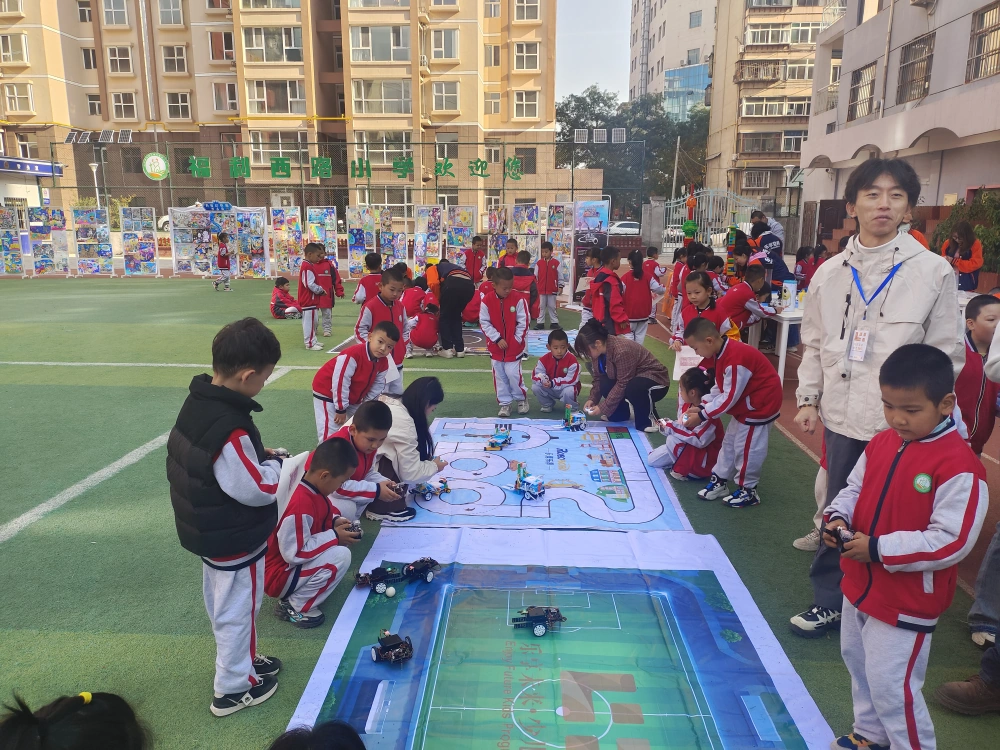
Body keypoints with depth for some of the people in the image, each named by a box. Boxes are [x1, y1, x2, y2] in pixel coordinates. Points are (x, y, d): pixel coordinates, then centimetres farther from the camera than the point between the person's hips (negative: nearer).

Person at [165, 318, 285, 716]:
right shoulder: (230, 430, -35)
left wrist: (256, 456, 0)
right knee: (237, 610, 12)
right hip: (236, 540, -9)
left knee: (221, 603, 26)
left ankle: (239, 661, 48)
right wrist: (273, 464, -10)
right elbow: (258, 489, -28)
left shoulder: (196, 404, -5)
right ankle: (233, 688, 31)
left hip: (207, 530, 9)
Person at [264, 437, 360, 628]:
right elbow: (294, 553, -29)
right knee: (341, 556, -25)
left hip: (294, 560, 10)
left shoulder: (310, 485, -5)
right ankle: (294, 606, -8)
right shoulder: (300, 504, -33)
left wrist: (334, 521, -3)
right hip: (279, 574, -10)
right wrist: (334, 537, -21)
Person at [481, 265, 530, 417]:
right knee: (500, 376, 9)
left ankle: (521, 399, 20)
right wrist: (497, 339, -12)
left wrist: (516, 340, -10)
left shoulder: (519, 299, -11)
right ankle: (504, 403, 22)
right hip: (495, 346, 2)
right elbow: (484, 322, -7)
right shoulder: (487, 300, -10)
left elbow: (523, 322, -7)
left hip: (514, 346, -2)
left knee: (513, 374, -4)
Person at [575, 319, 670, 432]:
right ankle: (620, 413, 7)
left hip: (655, 379, -8)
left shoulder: (621, 351, -33)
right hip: (630, 378, 8)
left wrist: (603, 408, -27)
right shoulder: (600, 351, -7)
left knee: (633, 388, -38)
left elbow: (622, 385, -30)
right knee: (605, 383, -18)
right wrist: (592, 399, -15)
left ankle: (648, 419, -13)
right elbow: (598, 378, -1)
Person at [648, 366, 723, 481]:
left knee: (673, 440, -31)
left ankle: (683, 469, -11)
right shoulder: (687, 406, -2)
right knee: (652, 460, 8)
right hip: (689, 451, 9)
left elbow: (699, 441, -35)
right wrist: (668, 425, -13)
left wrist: (673, 427, -31)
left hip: (704, 460, -9)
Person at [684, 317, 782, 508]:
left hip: (760, 405, -10)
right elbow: (720, 388, 7)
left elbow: (729, 397, -28)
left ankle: (748, 491, 17)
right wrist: (701, 406, -5)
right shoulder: (722, 353, -1)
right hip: (743, 405, 10)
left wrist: (702, 416, -22)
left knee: (746, 448, 0)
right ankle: (719, 481, 30)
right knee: (729, 443, 17)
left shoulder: (736, 358, -33)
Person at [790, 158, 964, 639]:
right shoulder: (830, 273, 6)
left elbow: (946, 354, -3)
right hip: (842, 418, 4)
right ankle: (830, 600, 31)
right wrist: (808, 398, 3)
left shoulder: (934, 272, -4)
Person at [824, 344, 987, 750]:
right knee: (859, 665, 25)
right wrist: (839, 518, -10)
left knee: (891, 686, 3)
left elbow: (950, 542, -25)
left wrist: (878, 549, -26)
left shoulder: (959, 467, -24)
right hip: (860, 585, 8)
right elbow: (854, 489, 10)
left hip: (907, 601, -8)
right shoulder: (880, 445, -2)